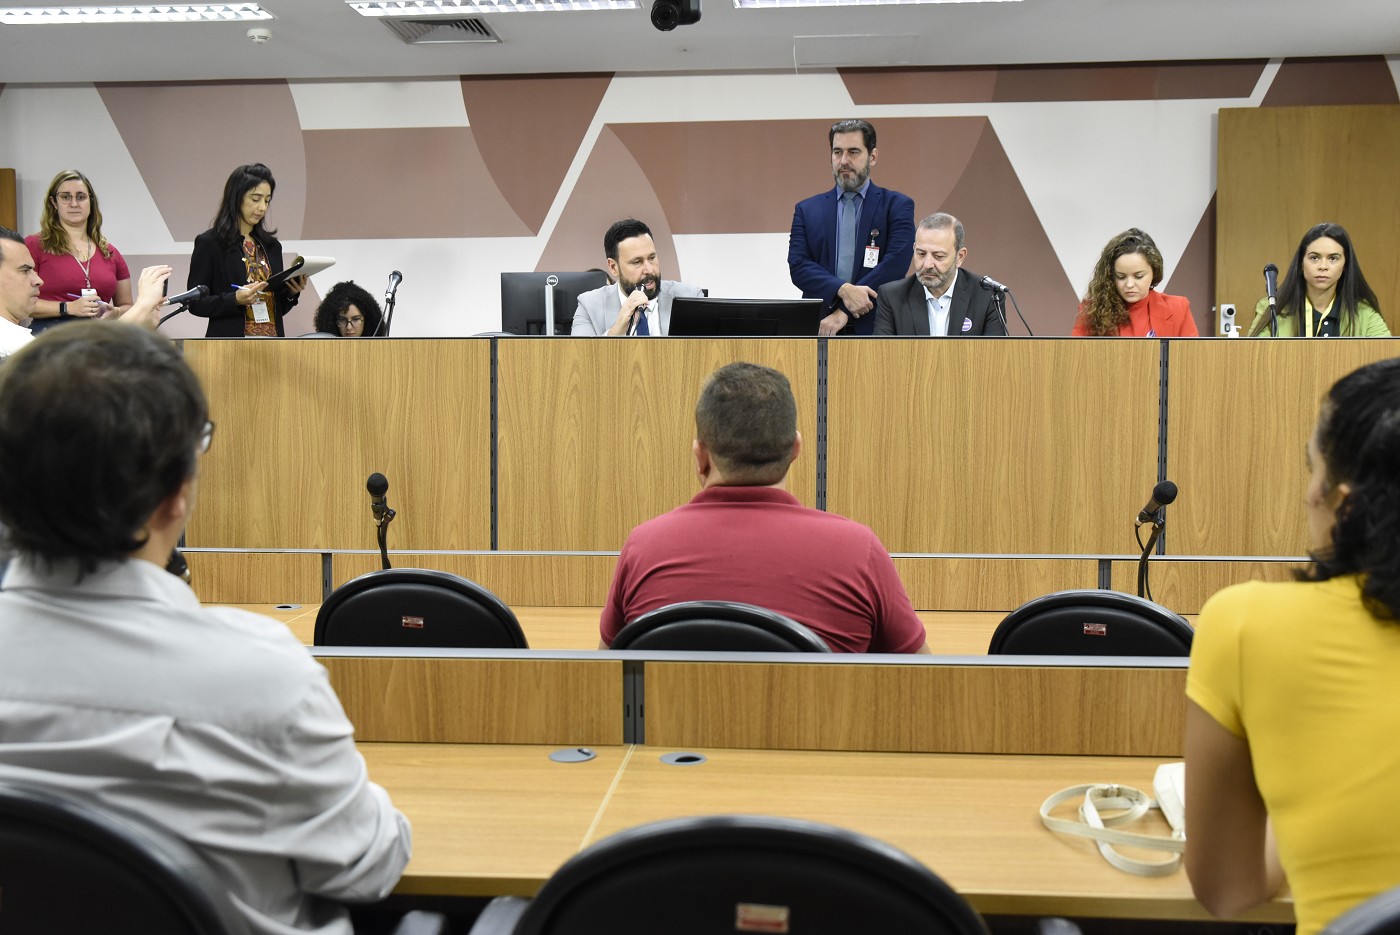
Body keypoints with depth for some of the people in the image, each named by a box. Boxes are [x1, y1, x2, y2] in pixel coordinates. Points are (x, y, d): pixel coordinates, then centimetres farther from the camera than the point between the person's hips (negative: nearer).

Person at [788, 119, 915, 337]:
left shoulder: (897, 206, 6)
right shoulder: (807, 210, 12)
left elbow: (896, 262, -7)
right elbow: (797, 265, 1)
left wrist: (845, 311, -13)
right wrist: (843, 290, -17)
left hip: (875, 327, -1)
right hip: (819, 328, 1)